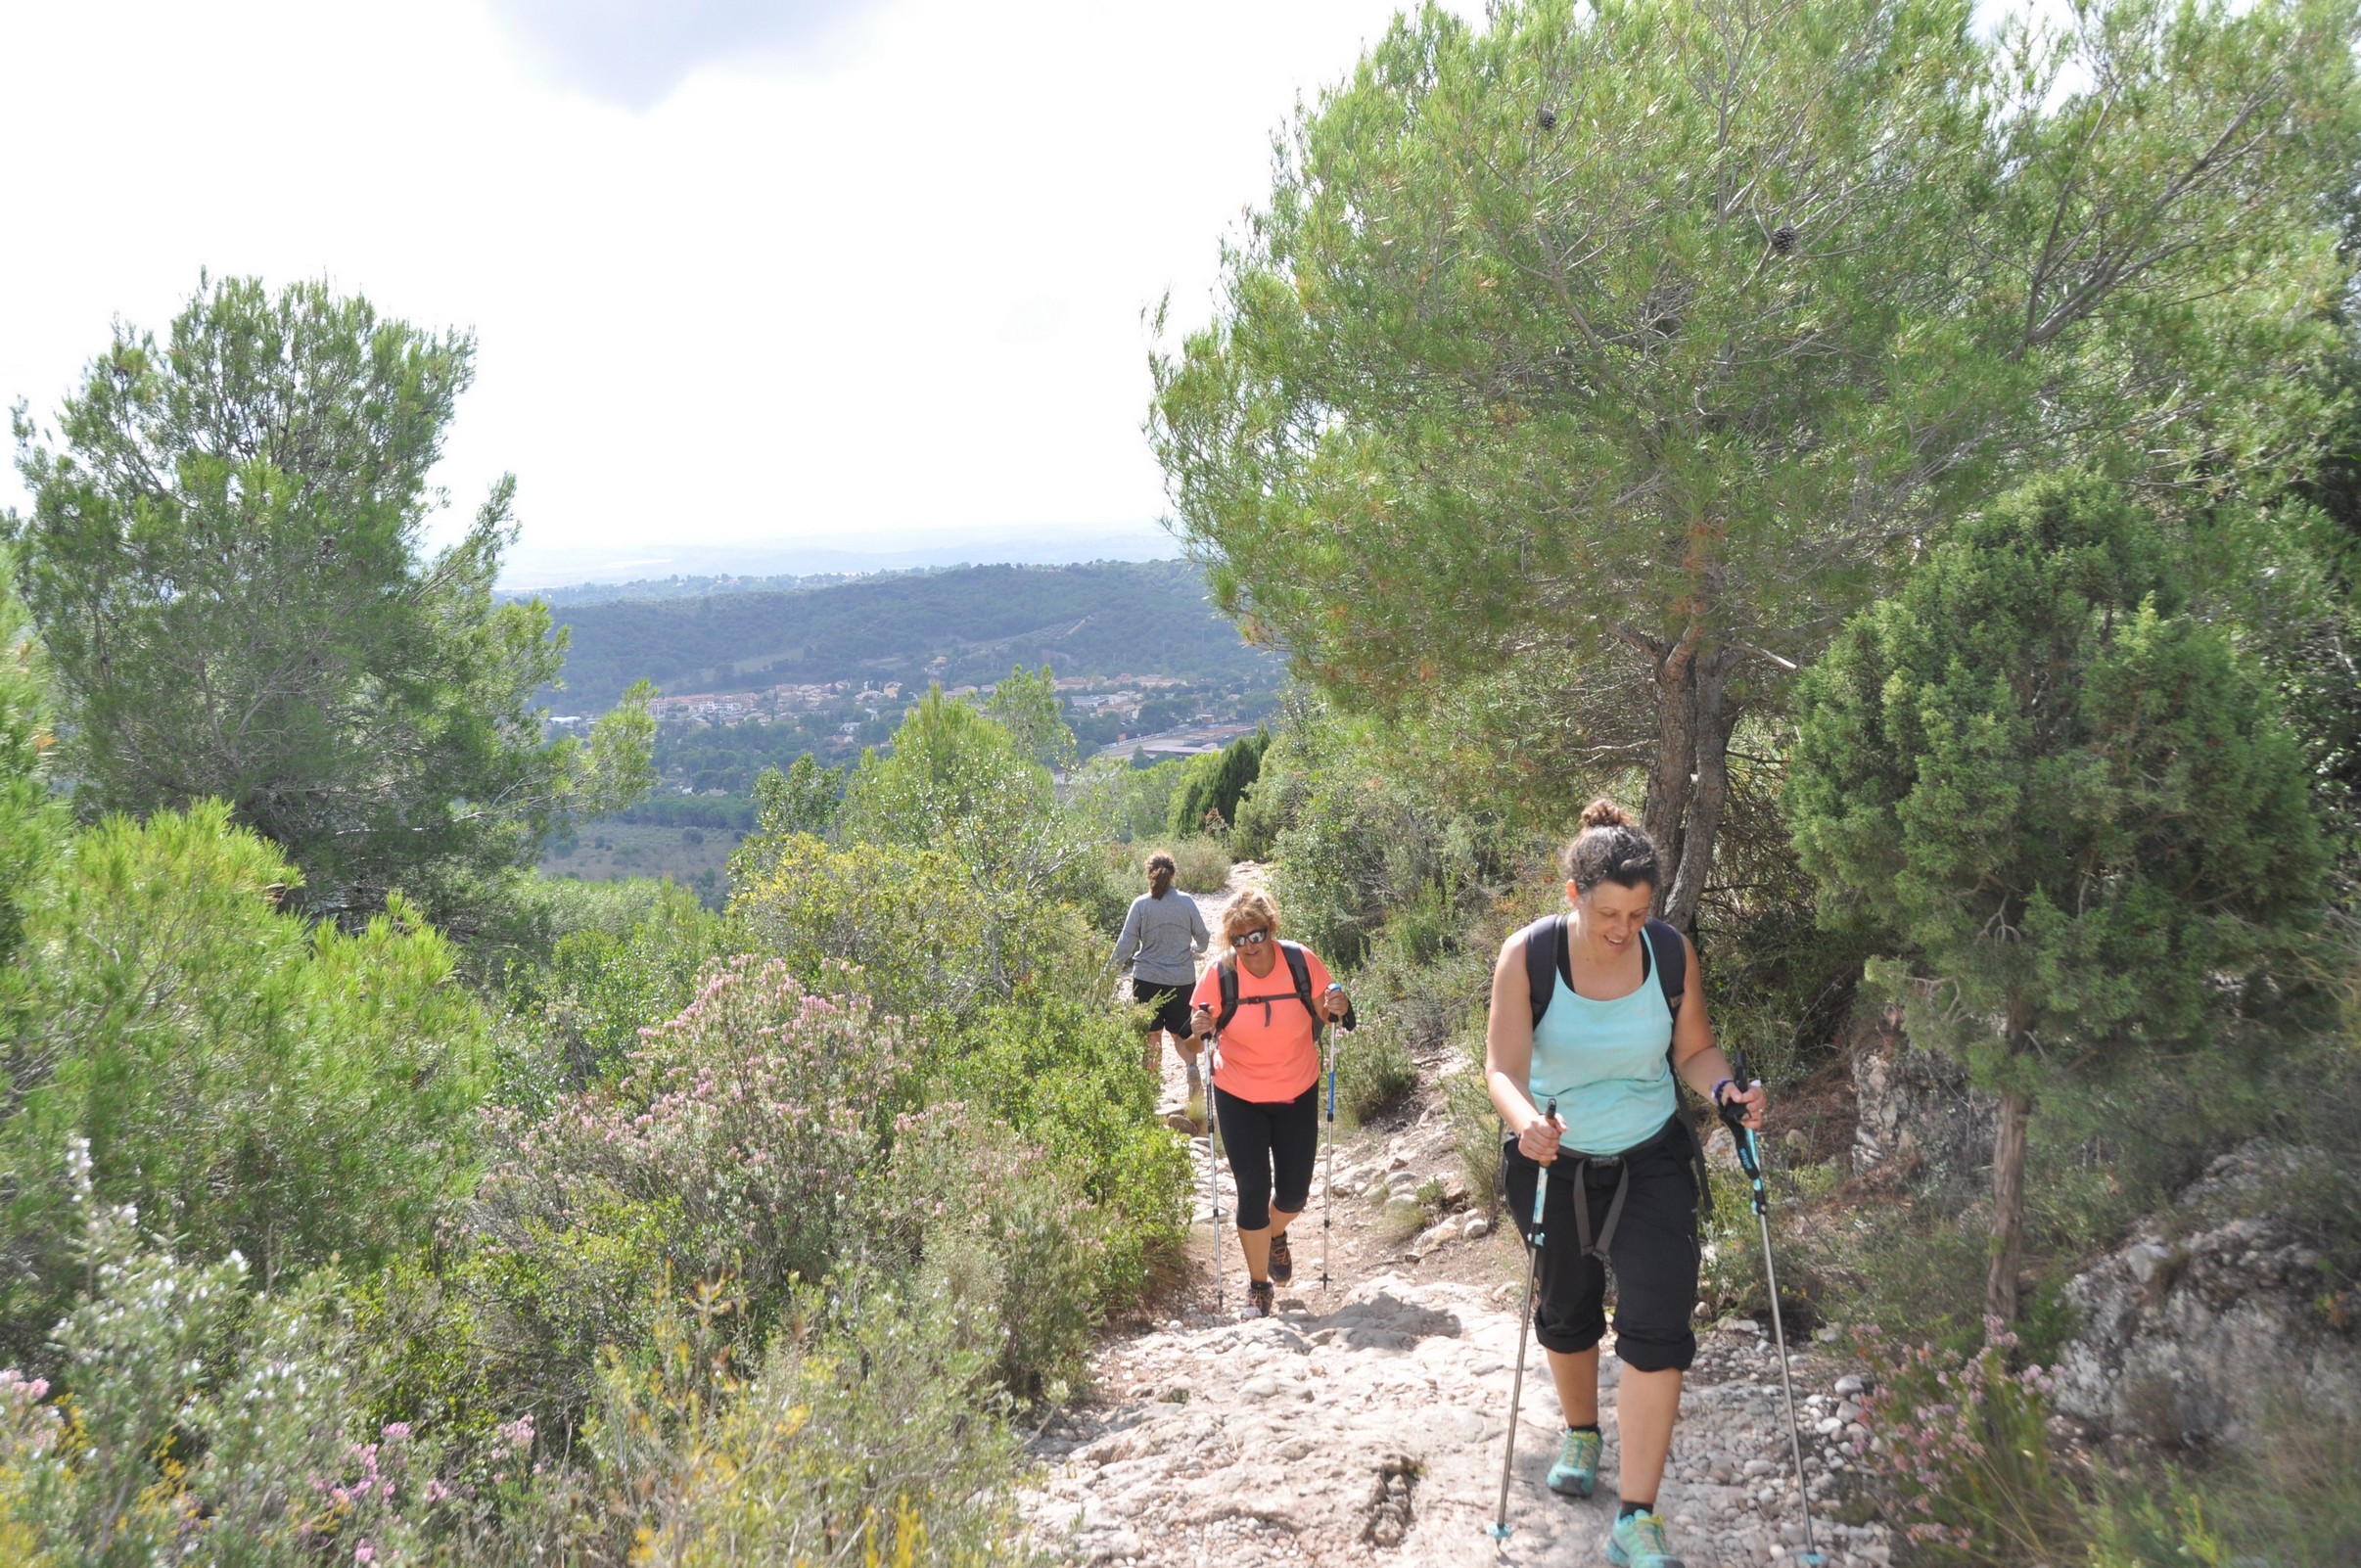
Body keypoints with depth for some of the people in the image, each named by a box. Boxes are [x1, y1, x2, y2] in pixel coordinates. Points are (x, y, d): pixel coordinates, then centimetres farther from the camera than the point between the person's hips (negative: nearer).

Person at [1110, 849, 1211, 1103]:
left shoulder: (1141, 904, -8)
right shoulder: (1186, 902, -3)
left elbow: (1126, 944, -7)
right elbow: (1203, 937, 5)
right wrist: (1193, 951, 26)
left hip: (1147, 979, -1)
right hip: (1183, 978, 1)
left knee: (1152, 1034, 11)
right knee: (1180, 1032, 13)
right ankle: (1192, 1066, -12)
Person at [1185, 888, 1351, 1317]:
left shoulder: (1302, 962, -16)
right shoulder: (1219, 974, -17)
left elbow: (1328, 1016, -1)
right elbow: (1193, 1048, -9)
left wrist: (1339, 1009, -23)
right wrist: (1197, 1031, -32)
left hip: (1298, 1095, 2)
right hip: (1239, 1100, -1)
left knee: (1294, 1194, 10)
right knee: (1253, 1194, -2)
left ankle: (1275, 1235, 46)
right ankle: (1258, 1285, 21)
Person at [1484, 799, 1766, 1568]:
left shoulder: (1672, 952, -13)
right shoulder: (1529, 955, -19)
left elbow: (1693, 1049, -3)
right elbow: (1503, 1065, -25)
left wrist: (1726, 1089, -24)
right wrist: (1525, 1120, -46)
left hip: (1651, 1161, 0)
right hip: (1556, 1161, 0)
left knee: (1658, 1327, -11)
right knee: (1567, 1311, 20)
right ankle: (1580, 1432, 50)